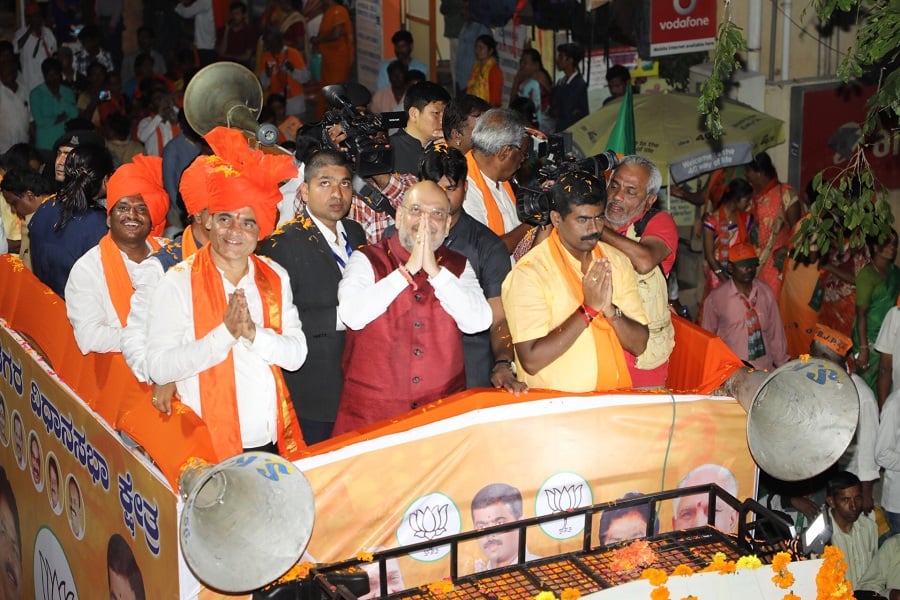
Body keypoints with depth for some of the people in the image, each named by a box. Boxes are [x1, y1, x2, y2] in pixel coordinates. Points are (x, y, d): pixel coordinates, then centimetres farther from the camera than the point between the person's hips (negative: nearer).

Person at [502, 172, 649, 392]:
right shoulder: (528, 272, -8)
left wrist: (610, 309, -11)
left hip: (614, 397, 4)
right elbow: (531, 360, -15)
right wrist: (588, 309, -14)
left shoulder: (617, 262, 9)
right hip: (552, 404, -4)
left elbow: (639, 346, 7)